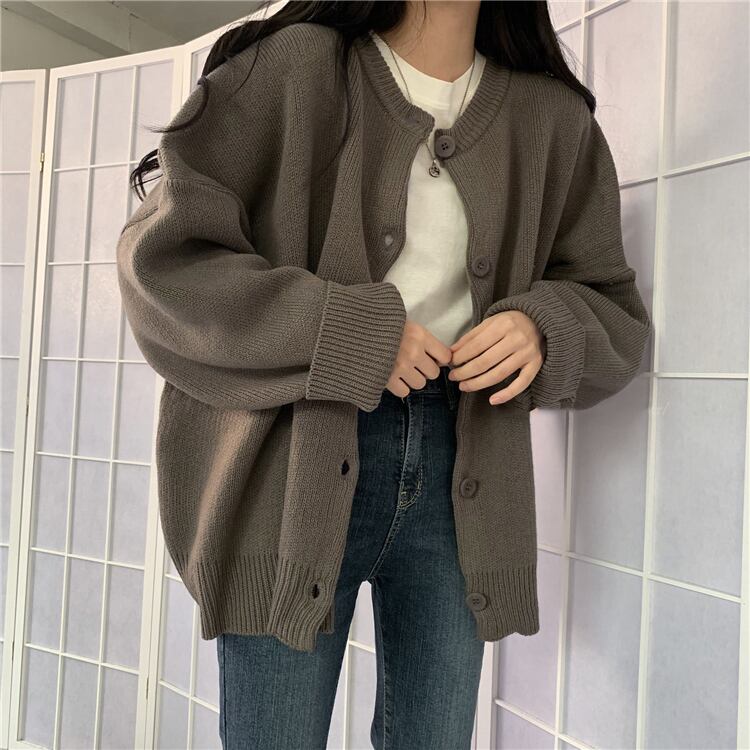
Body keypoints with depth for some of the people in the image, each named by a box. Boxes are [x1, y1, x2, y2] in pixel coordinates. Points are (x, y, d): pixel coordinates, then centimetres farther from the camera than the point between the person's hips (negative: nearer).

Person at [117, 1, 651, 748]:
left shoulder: (553, 119, 7)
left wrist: (544, 331, -10)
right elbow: (162, 257, -7)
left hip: (457, 472, 4)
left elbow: (612, 307, 14)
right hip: (290, 463, -3)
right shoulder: (292, 68, -3)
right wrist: (346, 334, -16)